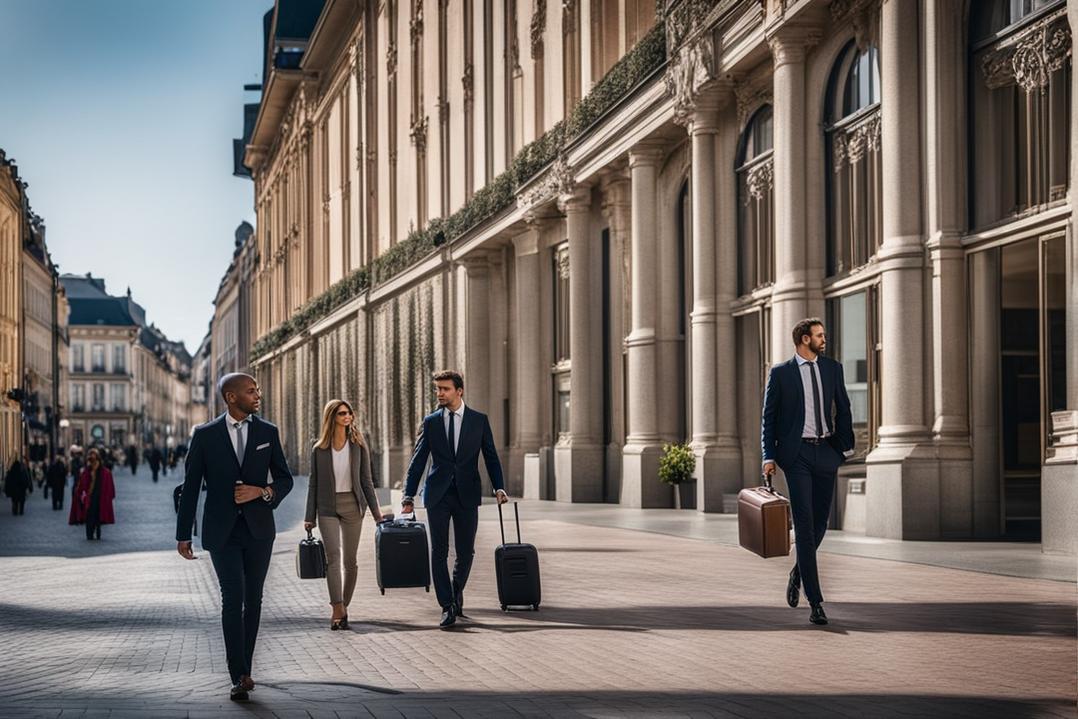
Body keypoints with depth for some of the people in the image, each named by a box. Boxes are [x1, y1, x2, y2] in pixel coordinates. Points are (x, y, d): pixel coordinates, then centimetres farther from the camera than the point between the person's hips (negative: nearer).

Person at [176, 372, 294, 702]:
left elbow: (285, 479, 10)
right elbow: (190, 486, 3)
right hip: (222, 530, -3)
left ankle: (243, 672, 18)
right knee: (233, 598, -13)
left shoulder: (268, 432, 5)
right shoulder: (205, 435, 0)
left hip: (258, 529, 3)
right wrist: (183, 534, 1)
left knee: (252, 600, 7)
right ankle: (240, 676, -14)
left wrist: (262, 491, -11)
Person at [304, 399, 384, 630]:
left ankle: (343, 607, 15)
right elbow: (313, 484, 6)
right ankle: (338, 609, -18)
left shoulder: (358, 447, 3)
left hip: (352, 505, 1)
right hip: (328, 508, -1)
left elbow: (366, 481, 5)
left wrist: (375, 511, 0)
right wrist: (310, 517, 3)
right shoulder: (319, 450, 3)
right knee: (333, 556, -14)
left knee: (350, 560, 4)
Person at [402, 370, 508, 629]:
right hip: (438, 496, 0)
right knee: (439, 552, -2)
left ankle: (457, 591, 31)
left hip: (467, 495, 0)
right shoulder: (430, 422, 5)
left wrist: (499, 488, -7)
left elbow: (491, 457, 5)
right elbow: (417, 461, 6)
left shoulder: (479, 420, 3)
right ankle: (448, 607, 3)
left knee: (466, 552, 4)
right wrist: (409, 496, 1)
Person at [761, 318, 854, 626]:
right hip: (797, 454, -4)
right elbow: (768, 418, 1)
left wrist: (846, 447, 6)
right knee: (804, 525, -7)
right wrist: (769, 457, -7)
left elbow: (843, 409, 13)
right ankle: (815, 602, -6)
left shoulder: (832, 368, 9)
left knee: (820, 521, 9)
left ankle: (799, 572, 37)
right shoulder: (780, 373, -1)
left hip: (826, 451, 4)